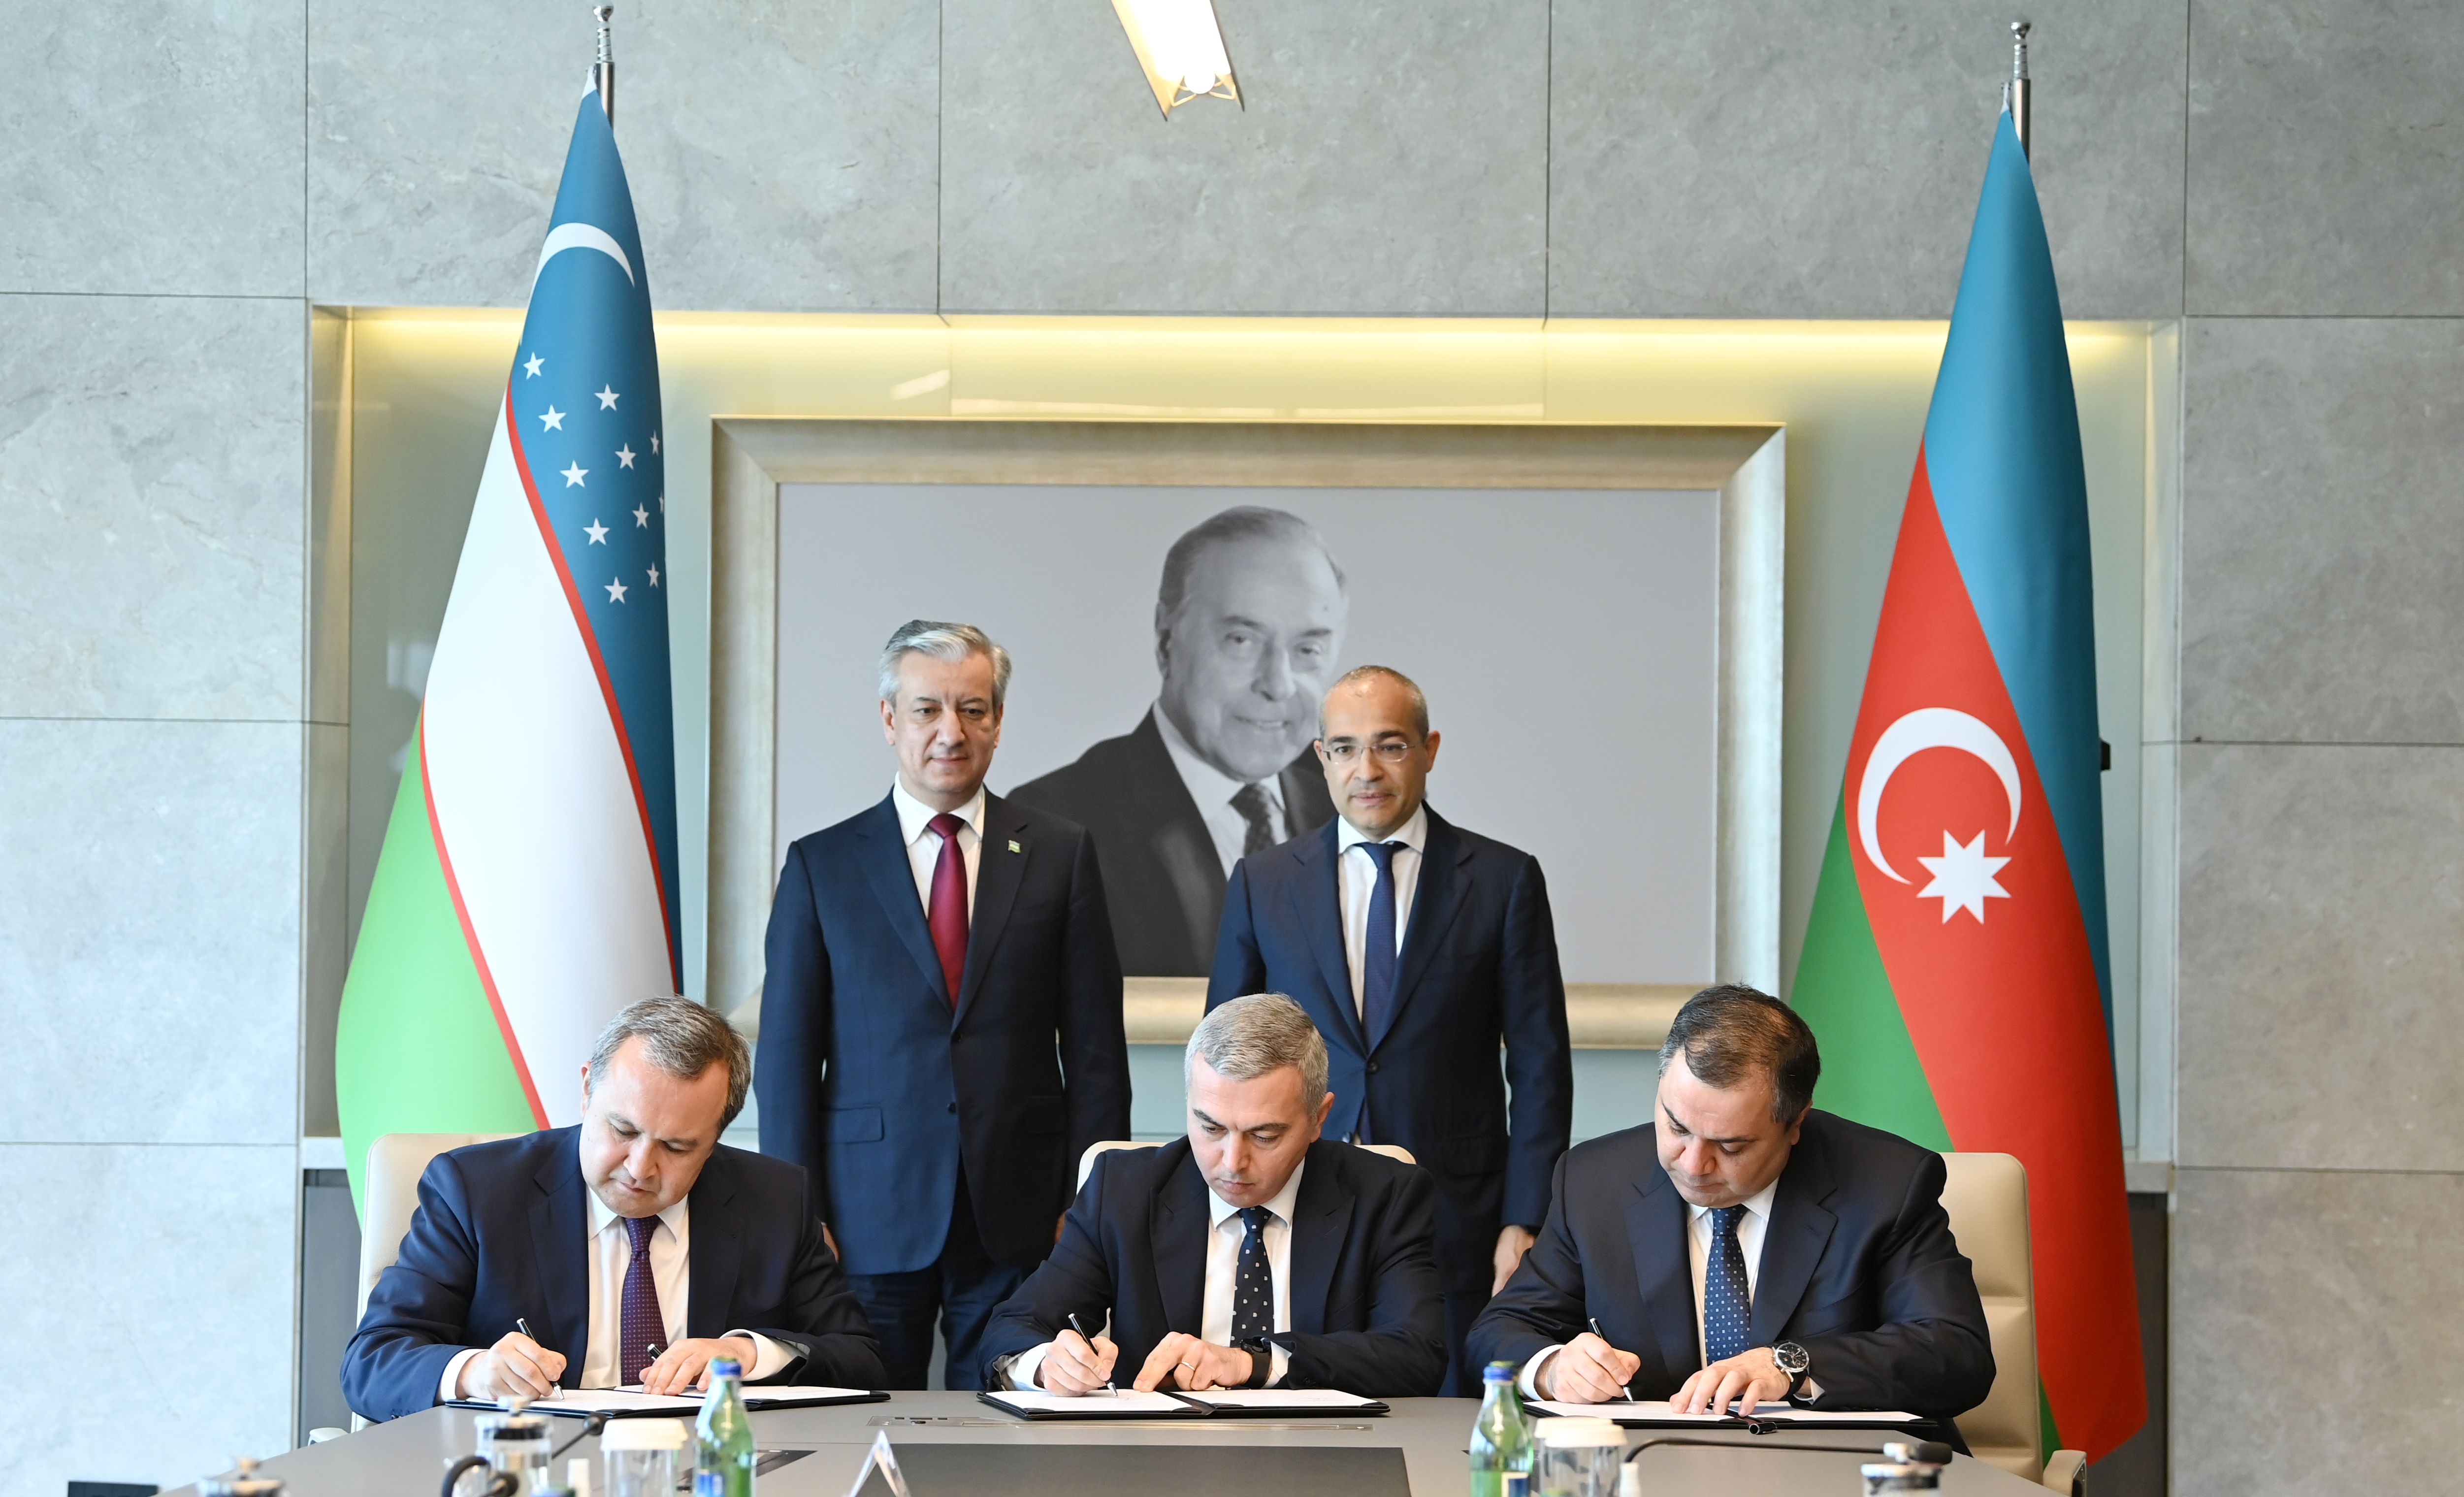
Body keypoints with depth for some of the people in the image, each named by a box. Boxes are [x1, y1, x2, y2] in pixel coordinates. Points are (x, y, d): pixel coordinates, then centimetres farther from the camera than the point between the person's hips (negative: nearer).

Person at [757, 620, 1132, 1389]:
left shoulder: (1059, 855, 8)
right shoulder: (820, 865, 6)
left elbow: (1096, 1050, 6)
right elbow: (787, 1058, 4)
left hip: (1019, 1221, 0)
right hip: (869, 1222, 0)